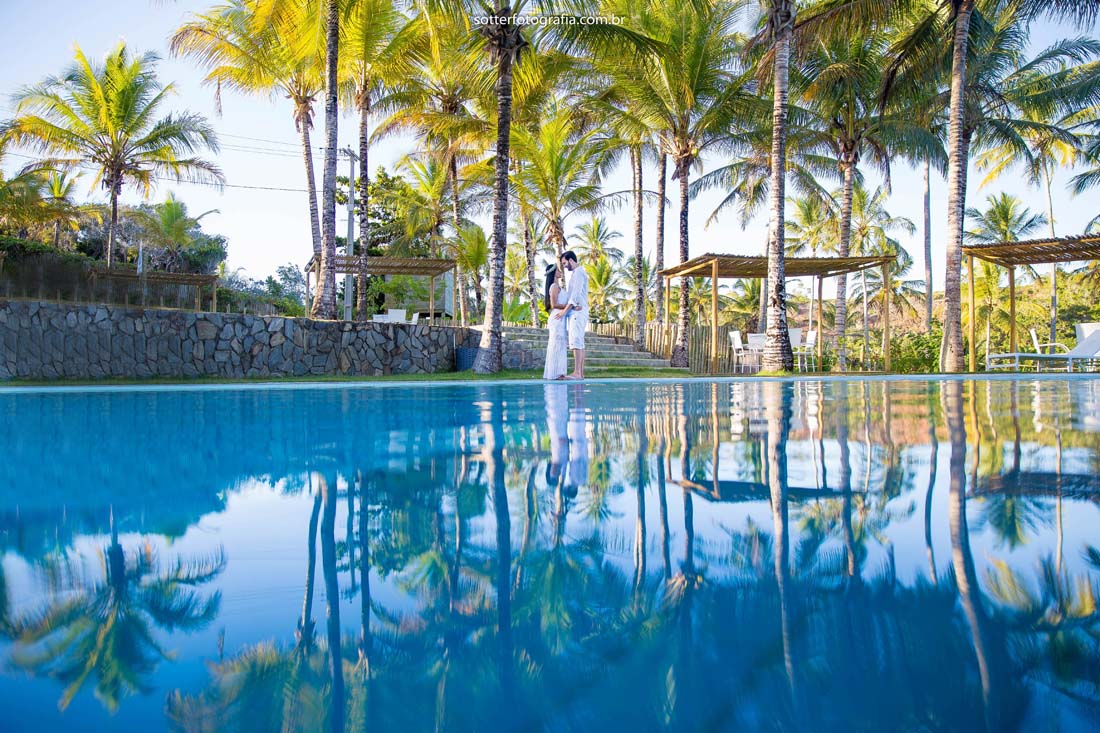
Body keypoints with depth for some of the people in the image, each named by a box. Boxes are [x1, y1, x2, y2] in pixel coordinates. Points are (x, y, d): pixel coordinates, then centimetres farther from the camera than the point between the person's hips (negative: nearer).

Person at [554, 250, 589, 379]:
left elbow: (576, 294, -16)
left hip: (577, 311, -10)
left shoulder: (578, 272, -7)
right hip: (575, 312, 10)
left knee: (576, 341, -15)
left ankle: (577, 372, -21)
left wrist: (565, 310, -17)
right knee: (579, 342, 5)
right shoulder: (575, 273, 23)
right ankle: (581, 372, 4)